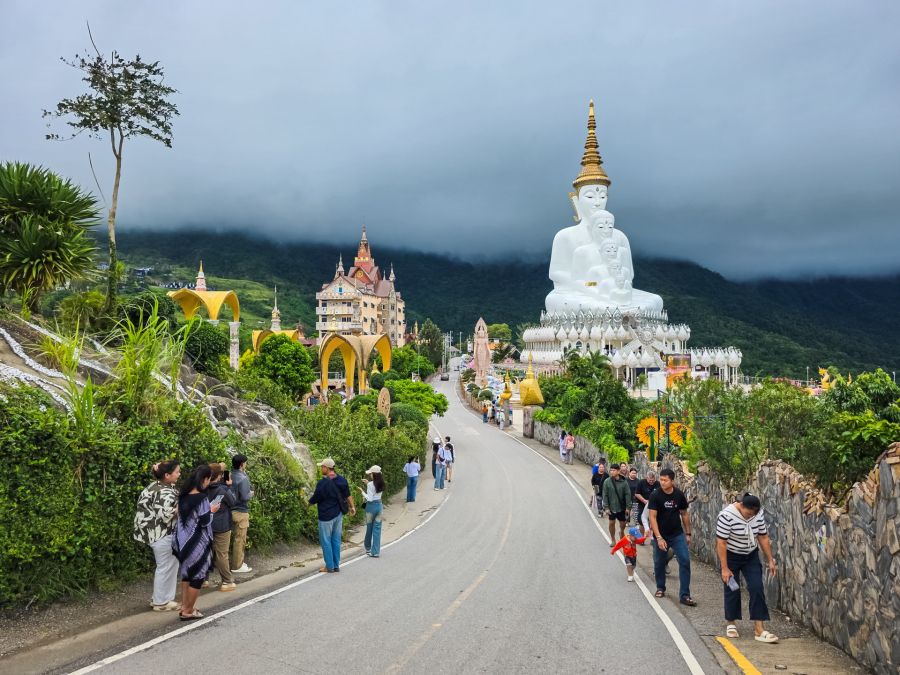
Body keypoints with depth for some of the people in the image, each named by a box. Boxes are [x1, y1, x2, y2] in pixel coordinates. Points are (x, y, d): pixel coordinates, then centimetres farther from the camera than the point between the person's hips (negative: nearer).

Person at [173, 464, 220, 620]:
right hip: (197, 543, -8)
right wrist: (211, 511, -1)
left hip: (183, 540, 8)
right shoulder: (202, 498, -20)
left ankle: (184, 607, 24)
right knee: (197, 576, 5)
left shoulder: (183, 496, 3)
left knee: (186, 573, 19)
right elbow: (204, 522, -18)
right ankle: (188, 611, 11)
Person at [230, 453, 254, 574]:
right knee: (240, 539, 0)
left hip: (232, 510, 8)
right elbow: (245, 497, -23)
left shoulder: (231, 476, 5)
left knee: (236, 538, 18)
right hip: (241, 512, -8)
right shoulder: (242, 478, -19)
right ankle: (237, 566, 7)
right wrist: (251, 494, -2)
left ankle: (237, 561, 27)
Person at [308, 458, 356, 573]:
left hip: (326, 516, -7)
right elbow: (348, 495, 11)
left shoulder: (322, 483, -19)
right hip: (339, 514, 7)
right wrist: (352, 507, 22)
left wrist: (309, 501, 10)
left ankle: (329, 566, 10)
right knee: (336, 540, 14)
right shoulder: (342, 480, 2)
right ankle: (336, 565, 19)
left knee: (326, 541, 4)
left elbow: (314, 499, -11)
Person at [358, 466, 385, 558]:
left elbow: (369, 498, -18)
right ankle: (376, 551, 4)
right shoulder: (381, 483, 3)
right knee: (377, 529, 6)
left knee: (369, 528, 13)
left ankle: (368, 548, 32)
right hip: (379, 505, 6)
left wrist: (362, 491, -8)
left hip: (371, 506, -5)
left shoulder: (371, 484, -17)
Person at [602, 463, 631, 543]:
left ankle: (621, 534, 39)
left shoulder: (623, 482, -9)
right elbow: (605, 495, -5)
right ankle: (612, 539, 24)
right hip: (611, 507, 0)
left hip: (622, 507, 0)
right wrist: (606, 507, -8)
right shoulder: (607, 482, -8)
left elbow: (628, 494, -5)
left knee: (622, 524, 11)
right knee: (611, 523, 6)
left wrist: (628, 507, -7)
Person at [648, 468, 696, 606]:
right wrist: (659, 538, -23)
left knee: (685, 561, -9)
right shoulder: (655, 496, -14)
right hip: (661, 536, -1)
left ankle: (684, 595, -3)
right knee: (659, 563, 12)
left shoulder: (679, 495, -5)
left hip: (678, 535, 1)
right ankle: (660, 588, 36)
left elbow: (684, 514, 8)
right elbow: (652, 518, -16)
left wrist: (688, 533, 9)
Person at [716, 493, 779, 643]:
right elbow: (721, 543, -24)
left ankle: (759, 629, -4)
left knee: (757, 588, -6)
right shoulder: (726, 516, -27)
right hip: (731, 556, -4)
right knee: (732, 590, 4)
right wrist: (725, 568, -23)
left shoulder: (758, 514, -11)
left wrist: (771, 560, 2)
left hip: (751, 556, 4)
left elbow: (763, 537, 1)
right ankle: (731, 624, 24)